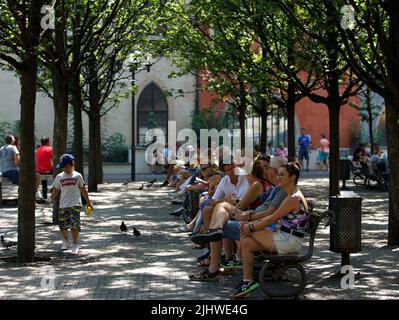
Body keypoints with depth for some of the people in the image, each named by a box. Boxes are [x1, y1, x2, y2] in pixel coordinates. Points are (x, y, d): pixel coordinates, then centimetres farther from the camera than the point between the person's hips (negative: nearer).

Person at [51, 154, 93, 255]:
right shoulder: (59, 177, 7)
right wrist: (51, 199, -7)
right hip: (63, 205, 3)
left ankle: (75, 245, -1)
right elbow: (56, 190, 10)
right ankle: (65, 240, 33)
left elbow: (83, 190, 10)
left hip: (75, 205, -2)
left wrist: (88, 202, 14)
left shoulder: (77, 176, 3)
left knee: (74, 225, -13)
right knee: (63, 225, 5)